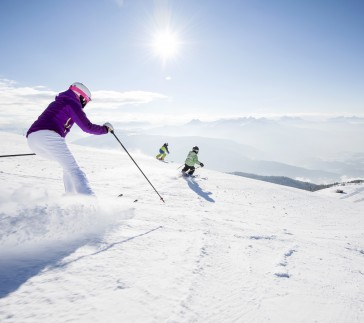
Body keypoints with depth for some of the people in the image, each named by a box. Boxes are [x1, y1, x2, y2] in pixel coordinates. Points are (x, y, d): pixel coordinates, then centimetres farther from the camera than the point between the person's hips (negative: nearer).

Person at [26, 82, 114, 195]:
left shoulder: (57, 102, 33)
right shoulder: (72, 103, 5)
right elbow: (87, 126, -1)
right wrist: (105, 129, 15)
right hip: (48, 136, -9)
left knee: (68, 165, 21)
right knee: (73, 169, -13)